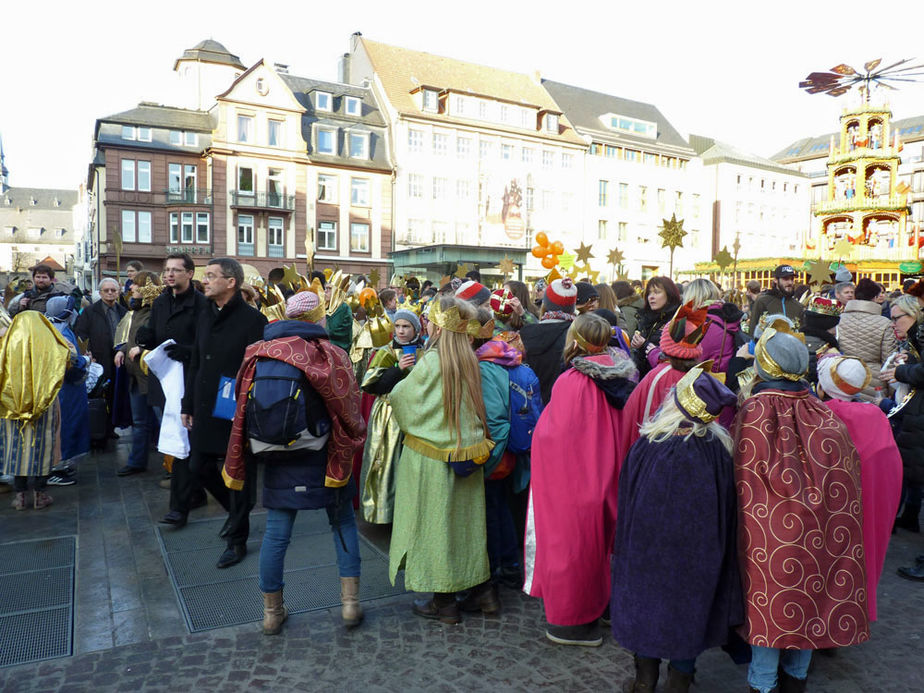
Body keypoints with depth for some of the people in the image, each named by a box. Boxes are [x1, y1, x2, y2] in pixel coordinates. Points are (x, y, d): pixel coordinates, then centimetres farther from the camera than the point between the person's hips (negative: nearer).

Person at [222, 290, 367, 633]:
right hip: (319, 459, -3)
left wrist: (239, 467, 11)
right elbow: (348, 412, -11)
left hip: (275, 460, 3)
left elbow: (243, 410, 3)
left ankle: (272, 611, 24)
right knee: (343, 523, 14)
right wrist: (347, 451, 5)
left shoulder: (258, 354, 0)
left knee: (276, 532, 12)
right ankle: (350, 601, 16)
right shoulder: (330, 354, -11)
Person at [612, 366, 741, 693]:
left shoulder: (645, 447, -23)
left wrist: (622, 548, 5)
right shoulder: (719, 451, -18)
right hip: (698, 554, 2)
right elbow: (727, 513, -7)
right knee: (688, 606, 21)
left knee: (645, 603, 19)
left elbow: (626, 505, -11)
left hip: (647, 548, -1)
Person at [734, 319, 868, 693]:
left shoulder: (751, 413, -15)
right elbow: (847, 471, 3)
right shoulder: (824, 413, -4)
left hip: (770, 529, -4)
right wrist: (818, 503, 15)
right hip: (819, 529, 4)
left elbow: (743, 480, -10)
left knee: (770, 601, 9)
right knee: (811, 596, 18)